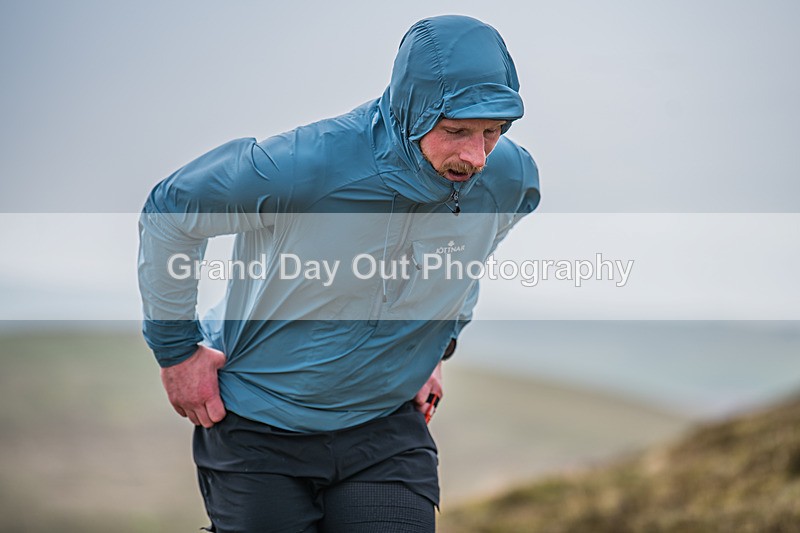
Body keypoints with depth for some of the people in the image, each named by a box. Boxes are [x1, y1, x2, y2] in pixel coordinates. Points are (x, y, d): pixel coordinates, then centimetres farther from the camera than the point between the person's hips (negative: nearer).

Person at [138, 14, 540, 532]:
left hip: (388, 430, 3)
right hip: (256, 428, -3)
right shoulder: (303, 166, -27)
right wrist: (177, 349, -6)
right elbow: (170, 212, -10)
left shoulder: (510, 178, -12)